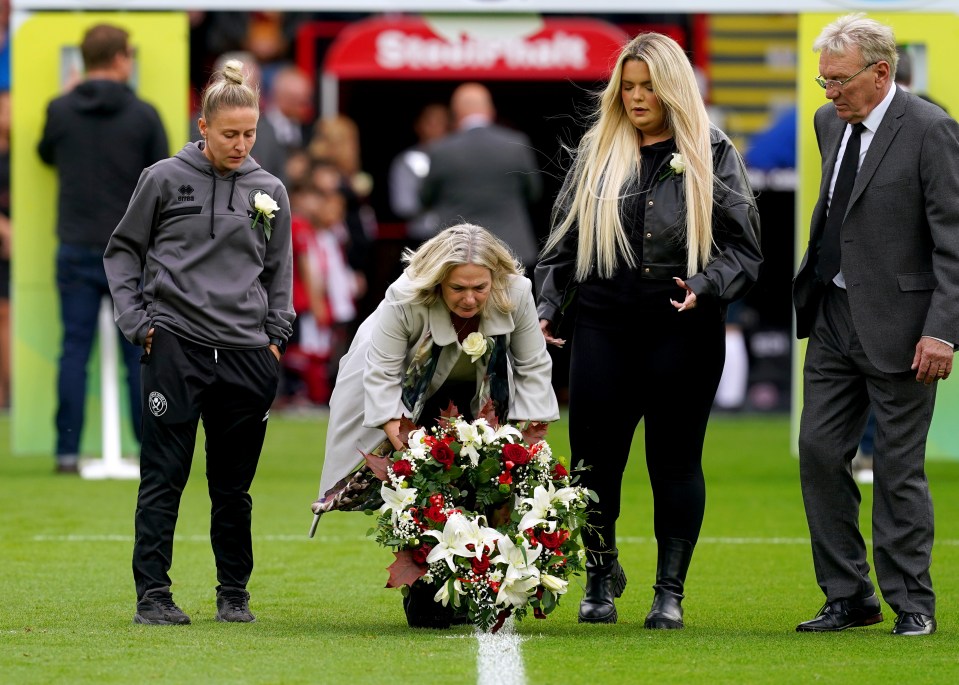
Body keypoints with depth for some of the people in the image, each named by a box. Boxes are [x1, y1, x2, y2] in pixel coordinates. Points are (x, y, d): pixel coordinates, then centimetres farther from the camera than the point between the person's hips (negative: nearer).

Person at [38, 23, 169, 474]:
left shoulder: (60, 111, -3)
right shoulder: (143, 116, -6)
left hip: (76, 250, 1)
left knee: (75, 349, 3)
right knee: (139, 353, 6)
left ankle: (68, 451, 0)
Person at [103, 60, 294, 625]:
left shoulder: (270, 191, 10)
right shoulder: (165, 180, 1)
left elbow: (279, 272, 19)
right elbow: (122, 253, 8)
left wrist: (277, 337, 10)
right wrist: (137, 321, -1)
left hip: (247, 354, 3)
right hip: (175, 346, -3)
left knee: (234, 485, 8)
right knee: (164, 478, -4)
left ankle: (235, 593, 18)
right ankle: (153, 594, -2)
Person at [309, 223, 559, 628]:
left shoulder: (516, 294, -28)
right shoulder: (405, 298, -36)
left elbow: (533, 368, -14)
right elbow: (382, 375, -28)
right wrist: (400, 441, -36)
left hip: (477, 398, 3)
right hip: (410, 398, -3)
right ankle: (422, 598, 1)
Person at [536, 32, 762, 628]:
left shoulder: (712, 156, 3)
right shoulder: (597, 153, 11)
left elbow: (745, 248, 1)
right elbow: (564, 239, 16)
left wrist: (705, 286, -16)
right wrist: (547, 306, 5)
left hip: (685, 332, -2)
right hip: (604, 329, 2)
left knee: (676, 461, 2)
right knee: (595, 455, 1)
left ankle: (671, 592, 12)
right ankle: (601, 573, 23)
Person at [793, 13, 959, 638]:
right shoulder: (831, 122, 9)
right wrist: (812, 293, 14)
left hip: (897, 326, -7)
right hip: (835, 317, 7)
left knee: (898, 465, -1)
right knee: (820, 451, 4)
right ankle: (848, 596, 14)